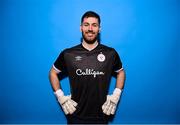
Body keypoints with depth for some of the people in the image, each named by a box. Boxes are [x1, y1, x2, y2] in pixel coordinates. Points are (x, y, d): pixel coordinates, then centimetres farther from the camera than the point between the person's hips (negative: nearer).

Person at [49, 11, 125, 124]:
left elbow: (121, 72, 10)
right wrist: (61, 97, -2)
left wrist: (116, 96, 0)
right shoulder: (68, 54, -8)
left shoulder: (111, 53, -6)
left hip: (101, 116, 1)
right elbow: (53, 73, 6)